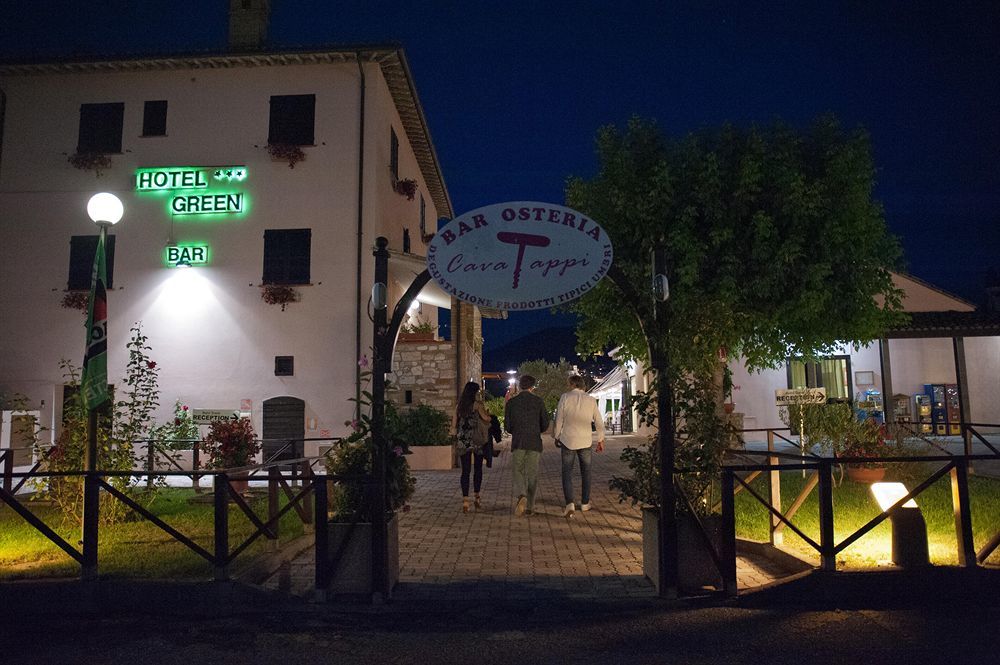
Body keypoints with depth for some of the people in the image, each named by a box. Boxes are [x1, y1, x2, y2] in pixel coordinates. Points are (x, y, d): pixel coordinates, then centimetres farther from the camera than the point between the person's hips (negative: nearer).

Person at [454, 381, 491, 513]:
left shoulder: (459, 406, 5)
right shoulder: (477, 404, -7)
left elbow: (455, 425, 8)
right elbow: (487, 418, -14)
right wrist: (483, 408, 4)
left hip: (463, 442, 3)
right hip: (477, 441, -3)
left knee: (465, 471, 2)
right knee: (478, 469, 12)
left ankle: (465, 500, -6)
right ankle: (477, 497, 17)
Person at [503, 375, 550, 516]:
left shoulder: (511, 402, 1)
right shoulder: (538, 401, -2)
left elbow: (507, 426, 3)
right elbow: (545, 424, 0)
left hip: (517, 442, 1)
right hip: (534, 442, 0)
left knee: (518, 471, 10)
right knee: (532, 474, 9)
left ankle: (521, 495, -17)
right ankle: (529, 506, 13)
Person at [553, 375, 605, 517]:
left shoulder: (565, 397, -5)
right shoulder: (591, 400, 2)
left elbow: (558, 420, -4)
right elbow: (599, 422, 6)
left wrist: (557, 437, 9)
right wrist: (601, 440, 18)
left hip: (568, 440, -2)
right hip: (585, 441, 2)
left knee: (567, 472, 3)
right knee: (586, 472, 16)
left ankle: (570, 503, -11)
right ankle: (585, 503, 22)